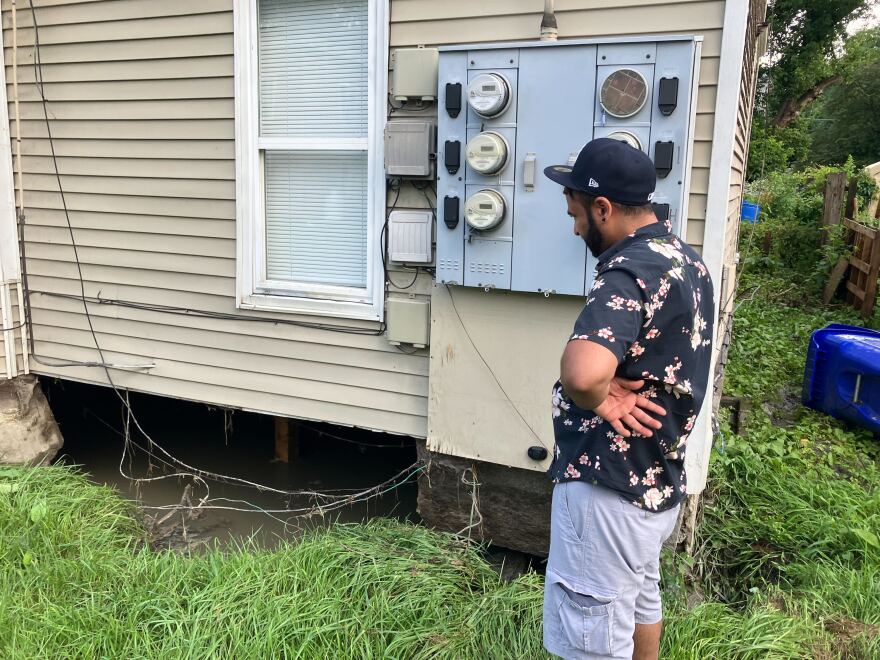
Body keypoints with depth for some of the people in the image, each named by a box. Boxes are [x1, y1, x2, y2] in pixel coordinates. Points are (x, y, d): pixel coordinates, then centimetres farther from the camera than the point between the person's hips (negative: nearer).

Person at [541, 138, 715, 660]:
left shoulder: (630, 273, -25)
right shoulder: (686, 260, 5)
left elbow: (582, 374, -44)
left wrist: (600, 402, -21)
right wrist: (613, 384, -1)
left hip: (609, 487, -10)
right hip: (660, 476, 10)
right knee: (640, 598, 28)